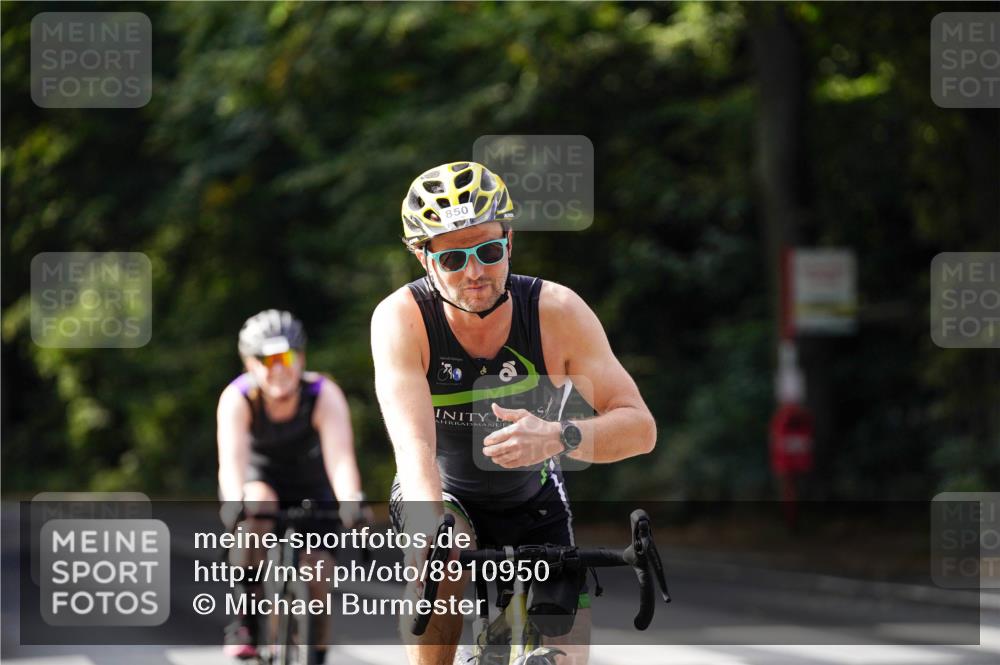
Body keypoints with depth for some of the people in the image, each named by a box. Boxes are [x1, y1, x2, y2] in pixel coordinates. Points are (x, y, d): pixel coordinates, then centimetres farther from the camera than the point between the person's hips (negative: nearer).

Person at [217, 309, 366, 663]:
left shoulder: (325, 395, -28)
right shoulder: (237, 399, -27)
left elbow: (339, 456, -41)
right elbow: (232, 458, -41)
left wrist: (350, 501, -60)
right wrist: (235, 501, -61)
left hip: (309, 480, 1)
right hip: (259, 475, -1)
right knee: (258, 509, -34)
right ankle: (244, 614, -20)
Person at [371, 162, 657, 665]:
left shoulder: (557, 311, -22)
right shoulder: (400, 317, -25)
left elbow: (639, 427, -24)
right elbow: (414, 445, -37)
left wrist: (559, 438, -44)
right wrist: (434, 538, -55)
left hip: (533, 505, 1)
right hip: (443, 497, -1)